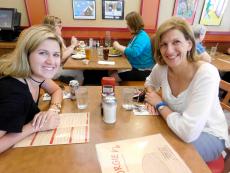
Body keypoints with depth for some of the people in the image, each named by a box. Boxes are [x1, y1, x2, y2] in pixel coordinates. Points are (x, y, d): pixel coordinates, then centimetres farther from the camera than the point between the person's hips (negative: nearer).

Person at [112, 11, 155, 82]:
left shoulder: (142, 36, -18)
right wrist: (120, 48, 1)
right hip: (136, 67, 9)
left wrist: (118, 47, -19)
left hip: (142, 71, -9)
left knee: (114, 77, -14)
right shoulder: (137, 35, 12)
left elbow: (134, 53, -33)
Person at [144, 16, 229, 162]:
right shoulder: (161, 68, -13)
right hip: (177, 127, 5)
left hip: (209, 135, -4)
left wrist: (160, 104, -21)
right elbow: (150, 82, 11)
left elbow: (189, 132, -36)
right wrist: (151, 96, -11)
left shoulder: (207, 74, -30)